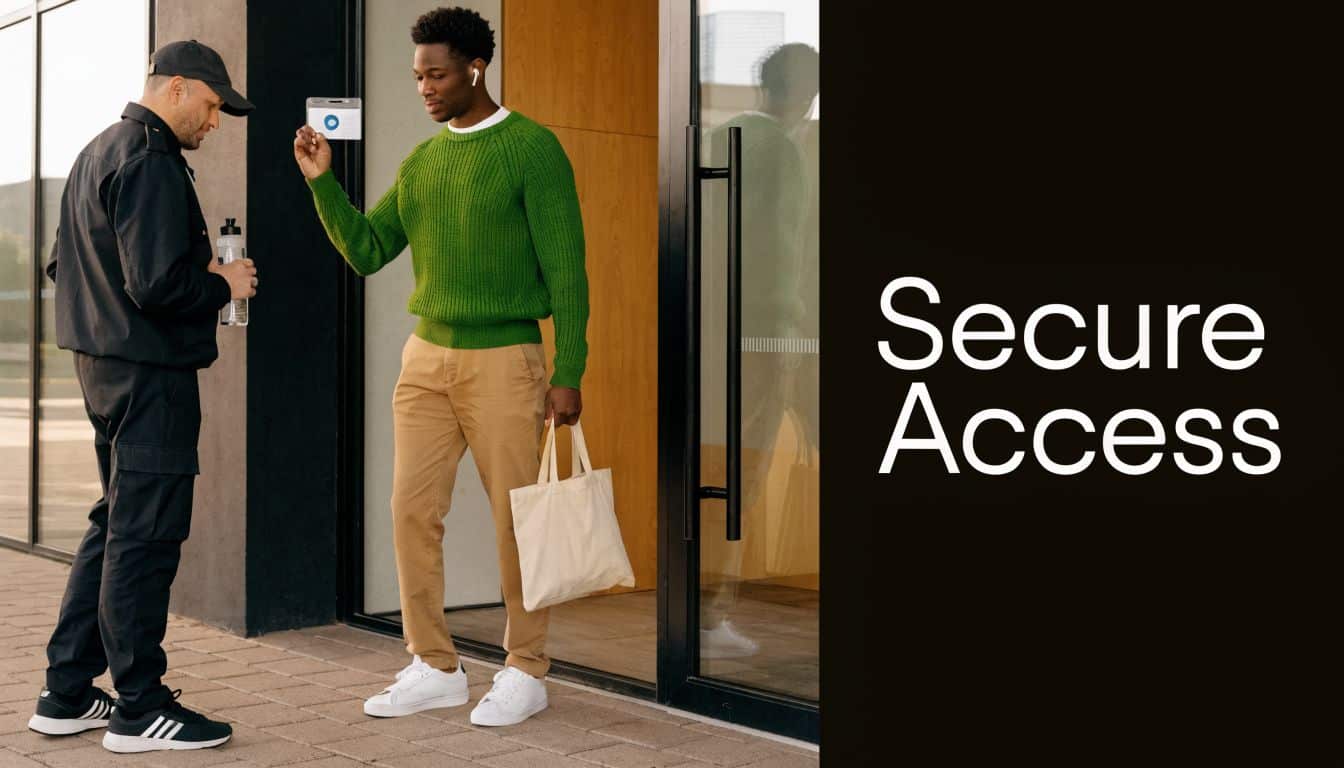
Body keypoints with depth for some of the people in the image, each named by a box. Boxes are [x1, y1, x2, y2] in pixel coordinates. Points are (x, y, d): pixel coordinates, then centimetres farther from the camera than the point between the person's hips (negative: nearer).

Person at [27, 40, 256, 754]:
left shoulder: (98, 152, 17)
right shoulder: (150, 163, -16)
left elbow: (64, 263, 22)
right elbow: (157, 283, -25)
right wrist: (223, 284, -7)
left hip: (104, 366, 11)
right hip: (150, 373, -11)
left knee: (114, 526, 17)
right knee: (144, 535, -4)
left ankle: (66, 694, 22)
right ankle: (139, 708, 4)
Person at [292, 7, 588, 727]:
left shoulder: (532, 148, -5)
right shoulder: (419, 162, 13)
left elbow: (566, 269, -8)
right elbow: (366, 251, 12)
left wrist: (568, 373, -12)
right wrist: (322, 183, -2)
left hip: (504, 360, -6)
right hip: (426, 356, 6)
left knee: (517, 519, 0)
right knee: (412, 511, 2)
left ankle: (526, 671, 13)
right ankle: (434, 668, 14)